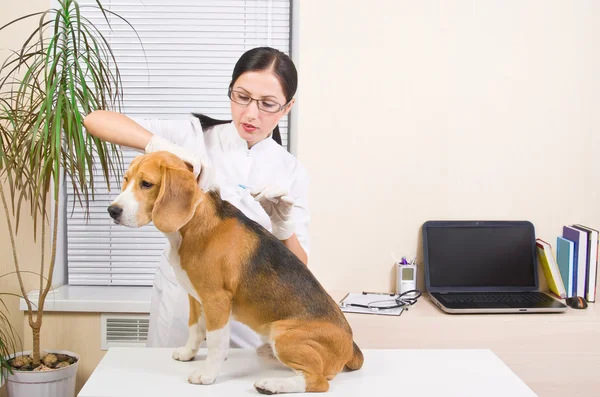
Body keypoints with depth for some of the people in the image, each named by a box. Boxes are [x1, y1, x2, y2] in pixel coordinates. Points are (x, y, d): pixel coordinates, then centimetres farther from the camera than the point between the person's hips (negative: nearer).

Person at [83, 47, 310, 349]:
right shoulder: (196, 135, -7)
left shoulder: (291, 172, -3)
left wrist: (284, 225, -25)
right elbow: (95, 120, -15)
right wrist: (162, 145, -31)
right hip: (181, 298, 0)